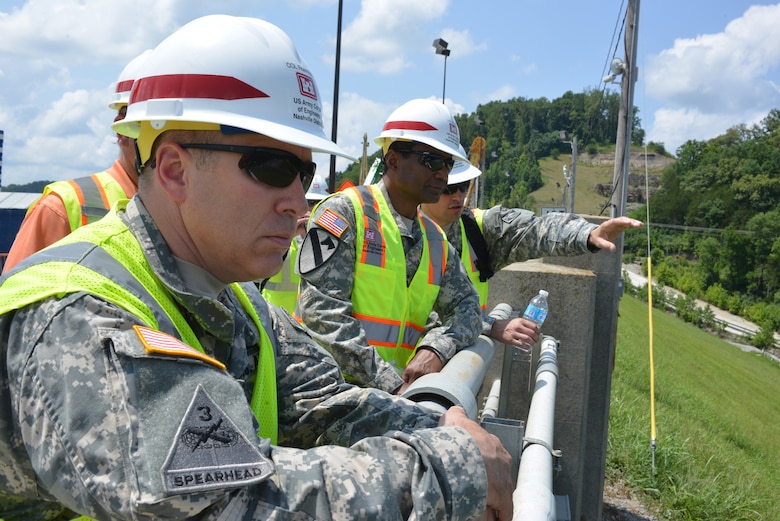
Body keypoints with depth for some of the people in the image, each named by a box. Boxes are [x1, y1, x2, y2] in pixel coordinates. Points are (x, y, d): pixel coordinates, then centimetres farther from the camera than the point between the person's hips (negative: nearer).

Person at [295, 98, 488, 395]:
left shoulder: (436, 240, 16)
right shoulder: (345, 211, -5)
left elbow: (466, 306, 14)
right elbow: (323, 310, -14)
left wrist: (436, 349, -9)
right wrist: (388, 384, -19)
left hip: (395, 387, 7)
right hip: (329, 386, -6)